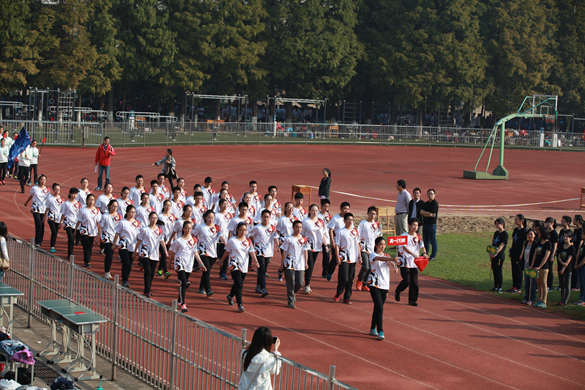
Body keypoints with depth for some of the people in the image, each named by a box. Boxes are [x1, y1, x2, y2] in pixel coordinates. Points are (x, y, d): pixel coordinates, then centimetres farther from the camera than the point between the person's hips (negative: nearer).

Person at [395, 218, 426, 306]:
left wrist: (424, 253, -24)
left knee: (414, 281, 1)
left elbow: (422, 246, -1)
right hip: (405, 261, -5)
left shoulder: (418, 236, 8)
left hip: (414, 262, 5)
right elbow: (404, 247, -20)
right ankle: (397, 292, 16)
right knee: (407, 280, -12)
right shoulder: (404, 236, -7)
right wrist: (413, 254, -33)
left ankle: (412, 300, 9)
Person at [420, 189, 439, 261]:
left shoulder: (435, 203, -11)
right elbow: (421, 212, 3)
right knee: (425, 240, 14)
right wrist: (428, 213, -11)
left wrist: (425, 213, -1)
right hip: (425, 223, 8)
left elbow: (431, 214, -17)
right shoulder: (426, 203, 14)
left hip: (432, 224, -8)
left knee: (432, 240, -3)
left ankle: (433, 256, 2)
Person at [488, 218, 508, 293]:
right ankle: (495, 287, 17)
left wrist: (496, 253, -20)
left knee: (498, 270, -6)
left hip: (500, 255, -8)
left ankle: (500, 288, 0)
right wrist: (490, 253, 4)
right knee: (494, 270, 10)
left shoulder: (505, 234, -9)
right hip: (494, 255, 8)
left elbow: (502, 245, -15)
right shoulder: (496, 233, 15)